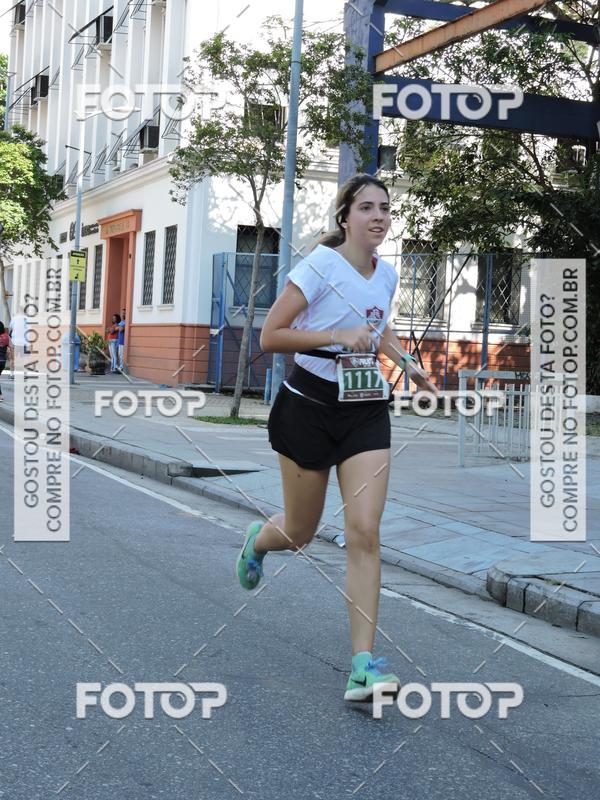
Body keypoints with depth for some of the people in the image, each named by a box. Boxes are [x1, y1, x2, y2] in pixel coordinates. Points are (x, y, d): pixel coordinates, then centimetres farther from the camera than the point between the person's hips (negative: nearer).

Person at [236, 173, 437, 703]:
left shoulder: (387, 274, 8)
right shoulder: (320, 266, -12)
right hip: (311, 406, -4)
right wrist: (338, 336, -23)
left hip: (367, 411, 4)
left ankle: (363, 664, -8)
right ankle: (257, 539, 49)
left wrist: (407, 361, 11)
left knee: (365, 530, -10)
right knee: (300, 533, 9)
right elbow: (270, 336, -15)